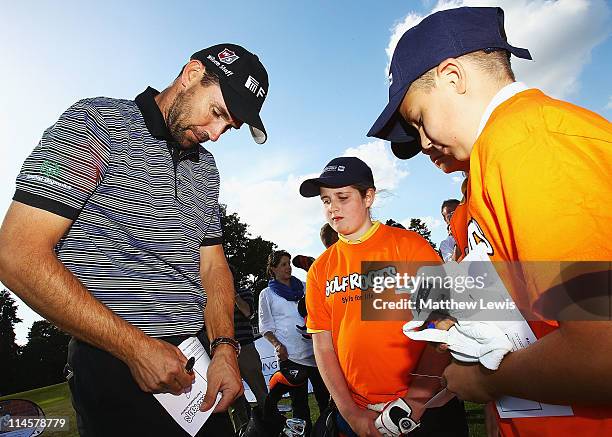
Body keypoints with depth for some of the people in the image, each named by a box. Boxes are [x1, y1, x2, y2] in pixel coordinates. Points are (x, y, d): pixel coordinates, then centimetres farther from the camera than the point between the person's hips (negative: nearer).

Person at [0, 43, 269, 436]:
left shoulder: (206, 166, 10)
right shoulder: (96, 121, -9)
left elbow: (213, 263, 10)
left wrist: (224, 347, -5)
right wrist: (137, 347, -18)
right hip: (115, 366, -6)